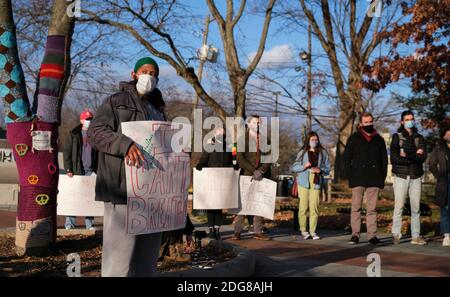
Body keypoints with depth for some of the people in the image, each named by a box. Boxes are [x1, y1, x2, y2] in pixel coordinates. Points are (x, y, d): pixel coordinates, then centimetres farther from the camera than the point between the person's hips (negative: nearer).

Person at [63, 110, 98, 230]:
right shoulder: (74, 134, 5)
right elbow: (67, 151, 0)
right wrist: (68, 169, -9)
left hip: (91, 170, 2)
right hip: (77, 170, -2)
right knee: (73, 195, -2)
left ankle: (89, 223, 7)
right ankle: (69, 223, 3)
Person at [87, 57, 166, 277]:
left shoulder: (157, 109, 24)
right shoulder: (117, 101, 2)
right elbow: (95, 131, -11)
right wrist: (125, 144, -26)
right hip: (124, 190, -7)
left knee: (148, 248, 12)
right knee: (121, 246, -10)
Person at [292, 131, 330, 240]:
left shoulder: (323, 153, 11)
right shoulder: (302, 153, 8)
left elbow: (327, 169, 11)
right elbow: (294, 167, 8)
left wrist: (320, 170, -9)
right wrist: (304, 166, -9)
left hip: (316, 182, 1)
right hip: (304, 182, -1)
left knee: (314, 207, -4)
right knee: (303, 207, -3)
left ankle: (313, 231, 3)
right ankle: (303, 230, 6)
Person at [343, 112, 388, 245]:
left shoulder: (379, 140, 14)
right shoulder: (354, 138, 7)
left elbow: (384, 160, 16)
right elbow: (346, 158, 5)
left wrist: (382, 177, 5)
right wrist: (350, 176, -5)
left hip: (374, 179, 2)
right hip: (358, 179, -2)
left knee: (372, 208, 3)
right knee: (356, 207, -2)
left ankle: (372, 235, 6)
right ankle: (355, 234, 1)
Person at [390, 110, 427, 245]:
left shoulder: (419, 138, 13)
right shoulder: (397, 137, 4)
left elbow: (423, 157, -2)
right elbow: (394, 158, -9)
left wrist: (407, 155, -12)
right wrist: (415, 156, -7)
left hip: (416, 177, 3)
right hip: (401, 176, -3)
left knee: (416, 207, 2)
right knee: (399, 206, -6)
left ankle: (416, 236, 7)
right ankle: (396, 235, 0)